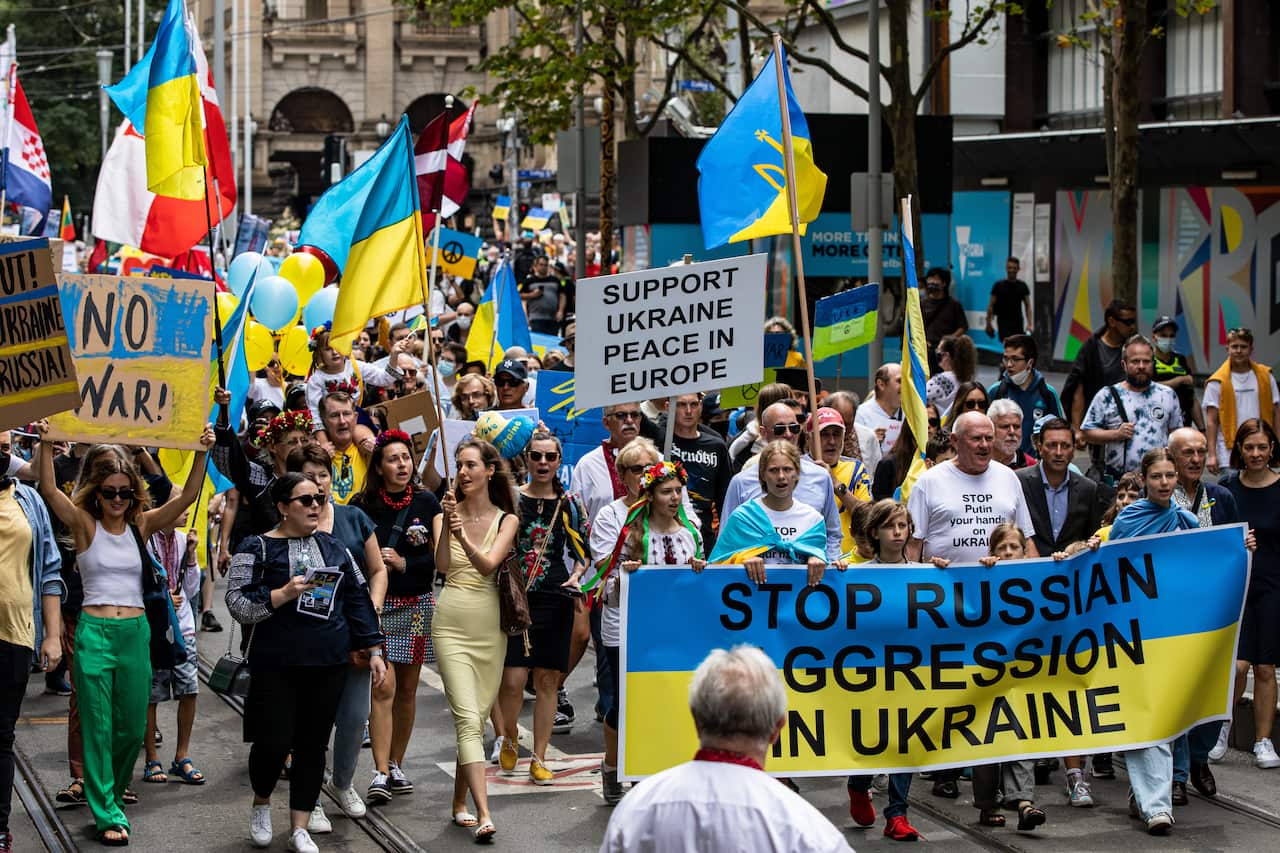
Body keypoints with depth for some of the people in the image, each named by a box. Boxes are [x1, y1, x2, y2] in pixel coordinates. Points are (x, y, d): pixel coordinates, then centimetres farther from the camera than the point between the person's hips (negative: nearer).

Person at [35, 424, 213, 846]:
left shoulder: (141, 524, 5)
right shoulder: (85, 524, -2)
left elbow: (187, 497, -4)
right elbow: (49, 491, -18)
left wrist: (202, 454, -18)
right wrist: (46, 446, -32)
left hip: (135, 634, 3)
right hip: (94, 633, -3)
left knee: (132, 729, 9)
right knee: (98, 729, -1)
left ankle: (110, 792, 32)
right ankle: (108, 815, 6)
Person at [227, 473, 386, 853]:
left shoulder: (333, 547, 11)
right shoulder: (258, 548, -3)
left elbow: (358, 598, 14)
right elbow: (238, 605, -8)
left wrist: (373, 650, 9)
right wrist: (283, 594, -20)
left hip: (329, 665, 4)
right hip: (276, 666, -4)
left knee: (312, 746, 5)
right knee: (274, 743, -7)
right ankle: (261, 804, 23)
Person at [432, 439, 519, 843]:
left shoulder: (506, 520, 3)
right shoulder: (446, 514, 3)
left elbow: (488, 564, -14)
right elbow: (442, 565, -13)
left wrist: (464, 538, -32)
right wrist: (447, 525, -27)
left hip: (490, 627, 2)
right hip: (452, 624, -2)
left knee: (476, 718, 8)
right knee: (469, 719, -13)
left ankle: (459, 803, 23)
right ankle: (483, 815, -22)